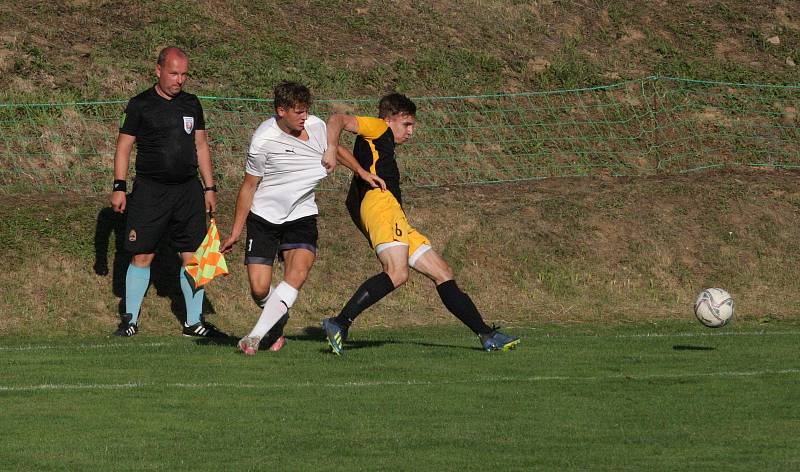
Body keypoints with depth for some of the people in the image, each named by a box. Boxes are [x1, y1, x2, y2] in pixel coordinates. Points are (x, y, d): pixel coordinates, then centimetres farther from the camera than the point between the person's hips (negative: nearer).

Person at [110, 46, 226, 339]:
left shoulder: (191, 104, 12)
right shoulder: (140, 105, -1)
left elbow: (201, 146, 17)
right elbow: (124, 147, 1)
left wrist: (209, 188, 13)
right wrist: (119, 187, -5)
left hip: (188, 190, 4)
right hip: (149, 190, -3)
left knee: (192, 257, 1)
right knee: (142, 256, -2)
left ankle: (194, 322, 8)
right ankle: (130, 320, 7)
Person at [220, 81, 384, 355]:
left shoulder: (317, 126, -4)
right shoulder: (263, 140, -16)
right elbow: (249, 186, -5)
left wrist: (363, 173, 8)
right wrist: (235, 232, -2)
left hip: (301, 215, 2)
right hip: (264, 216, -2)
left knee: (298, 272, -25)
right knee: (259, 289, -11)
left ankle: (256, 335, -24)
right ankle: (277, 323, 24)